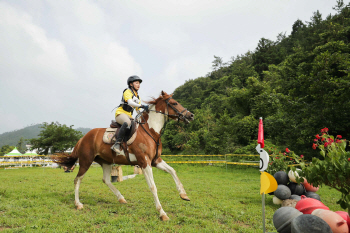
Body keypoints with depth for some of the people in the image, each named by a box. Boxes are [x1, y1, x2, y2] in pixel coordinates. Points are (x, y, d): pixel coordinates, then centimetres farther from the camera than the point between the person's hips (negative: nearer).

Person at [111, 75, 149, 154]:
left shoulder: (137, 96, 22)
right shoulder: (127, 92, -2)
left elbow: (138, 110, 19)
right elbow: (130, 102, -23)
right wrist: (142, 106, -35)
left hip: (129, 115, 8)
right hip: (121, 113, -8)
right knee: (127, 123, -39)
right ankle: (117, 144, -43)